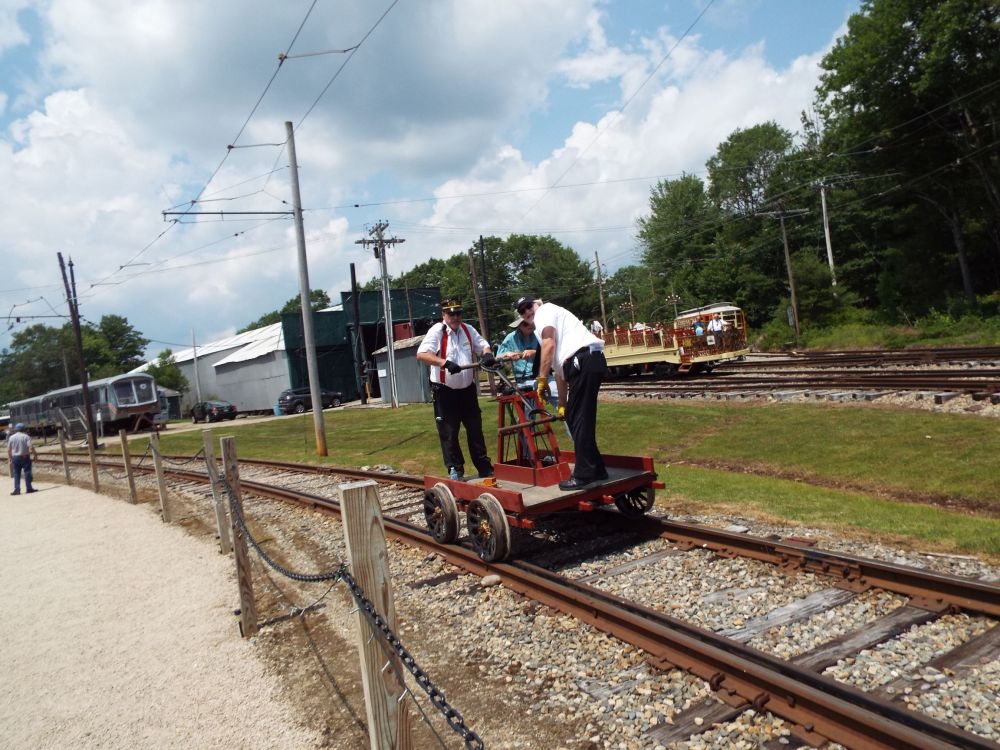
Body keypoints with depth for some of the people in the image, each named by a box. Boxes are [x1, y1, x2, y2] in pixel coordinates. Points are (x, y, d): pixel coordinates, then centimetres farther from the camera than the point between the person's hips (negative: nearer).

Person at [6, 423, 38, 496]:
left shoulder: (11, 437, 3)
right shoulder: (26, 436, -7)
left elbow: (8, 449, 6)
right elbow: (31, 447, -14)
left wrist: (9, 457, 16)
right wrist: (35, 454, -5)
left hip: (15, 457, 3)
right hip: (25, 457, -3)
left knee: (16, 474, 7)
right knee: (27, 472, 2)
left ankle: (17, 489, 3)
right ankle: (29, 488, 2)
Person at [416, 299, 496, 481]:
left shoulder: (468, 329, 6)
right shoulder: (437, 331, -11)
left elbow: (483, 345, 12)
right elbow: (421, 354, -23)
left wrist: (487, 354, -13)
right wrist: (445, 362, -35)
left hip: (468, 389, 5)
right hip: (445, 391, -5)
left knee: (475, 429, 12)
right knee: (448, 432, 1)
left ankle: (484, 468, 22)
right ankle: (455, 469, 14)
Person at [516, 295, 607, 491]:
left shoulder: (545, 311, 7)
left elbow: (549, 345, -10)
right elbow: (559, 368, 31)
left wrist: (542, 379, -6)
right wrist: (562, 403, 31)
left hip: (583, 361, -9)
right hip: (593, 361, 9)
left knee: (578, 420, -6)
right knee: (575, 417, 15)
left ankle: (584, 475, -3)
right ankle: (596, 469, 21)